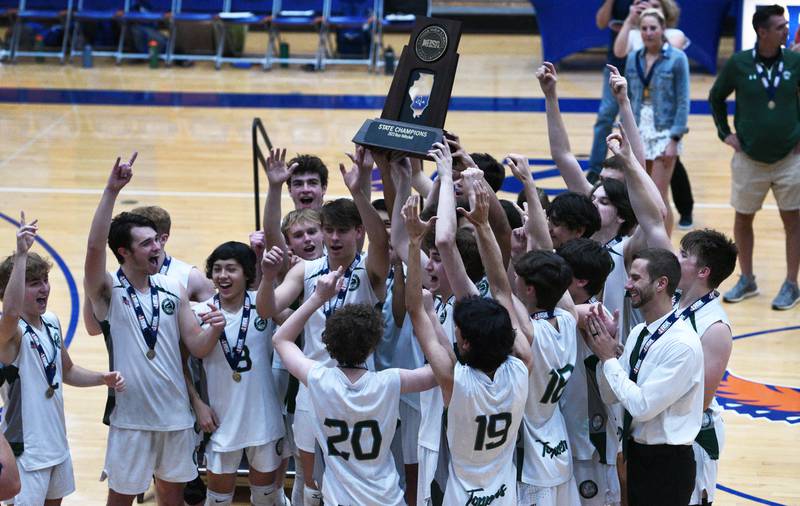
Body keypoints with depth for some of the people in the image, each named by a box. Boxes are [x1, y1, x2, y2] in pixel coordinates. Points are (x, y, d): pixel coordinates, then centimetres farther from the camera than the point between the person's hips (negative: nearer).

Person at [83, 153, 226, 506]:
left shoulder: (173, 289, 4)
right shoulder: (108, 290, -9)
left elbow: (197, 348, 4)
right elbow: (95, 246, -28)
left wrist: (213, 331, -19)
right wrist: (112, 190, -35)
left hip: (176, 413, 4)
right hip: (130, 416, -4)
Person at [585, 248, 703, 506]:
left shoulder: (682, 344, -21)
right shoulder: (638, 333, 6)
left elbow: (643, 406, -24)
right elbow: (610, 396, 6)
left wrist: (609, 358, -16)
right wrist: (602, 351, -9)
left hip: (667, 464, -8)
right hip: (637, 455, 8)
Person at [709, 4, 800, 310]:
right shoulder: (739, 64, -7)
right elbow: (716, 97, 9)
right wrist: (725, 133, 3)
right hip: (749, 157, 0)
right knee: (743, 218, 10)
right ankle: (747, 281, 26)